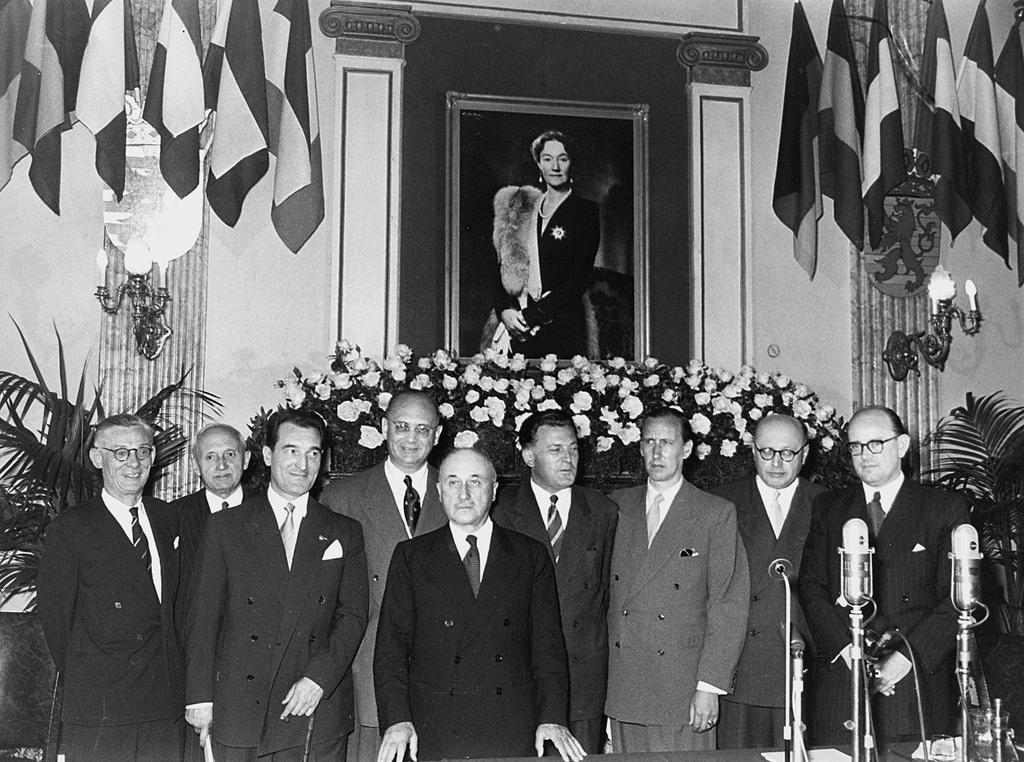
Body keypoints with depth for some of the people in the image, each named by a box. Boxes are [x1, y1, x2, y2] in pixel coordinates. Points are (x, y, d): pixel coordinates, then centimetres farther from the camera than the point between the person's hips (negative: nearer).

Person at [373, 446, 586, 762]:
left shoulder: (531, 556, 9)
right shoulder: (411, 556, 7)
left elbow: (548, 644, 6)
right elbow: (391, 647, 3)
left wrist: (553, 719, -6)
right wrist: (397, 721, -10)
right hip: (432, 733, 0)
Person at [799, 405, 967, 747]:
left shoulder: (946, 508, 6)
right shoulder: (827, 508, 13)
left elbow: (958, 597, -1)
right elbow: (811, 587, 6)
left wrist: (907, 656, -11)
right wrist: (846, 650, -9)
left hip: (917, 678, -1)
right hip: (840, 678, 2)